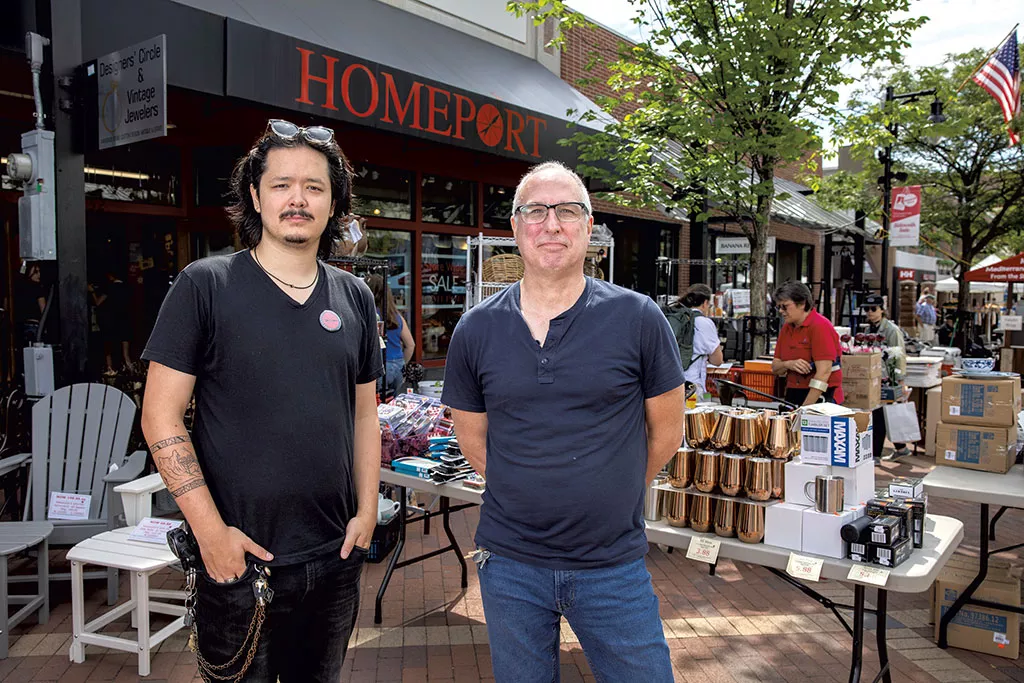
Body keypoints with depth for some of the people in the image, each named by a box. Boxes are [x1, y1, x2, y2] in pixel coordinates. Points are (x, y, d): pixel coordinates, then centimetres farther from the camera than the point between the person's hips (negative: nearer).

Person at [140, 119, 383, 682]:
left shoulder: (354, 297, 5)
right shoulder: (205, 285, -7)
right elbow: (160, 417, -9)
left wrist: (367, 509, 2)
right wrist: (211, 530, -13)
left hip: (334, 556, 4)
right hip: (237, 558, -3)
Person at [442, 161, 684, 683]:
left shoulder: (638, 318, -8)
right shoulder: (475, 331, -2)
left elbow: (665, 433, 2)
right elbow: (473, 439, 9)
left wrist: (608, 497, 7)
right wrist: (531, 496, 6)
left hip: (614, 565, -1)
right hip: (509, 563, 2)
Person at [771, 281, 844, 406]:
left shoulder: (820, 326, -11)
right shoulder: (786, 329, 10)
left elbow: (823, 372, -18)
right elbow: (775, 368, 10)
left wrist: (805, 408, -22)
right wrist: (788, 365, -12)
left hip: (820, 397, -6)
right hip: (792, 396, 6)